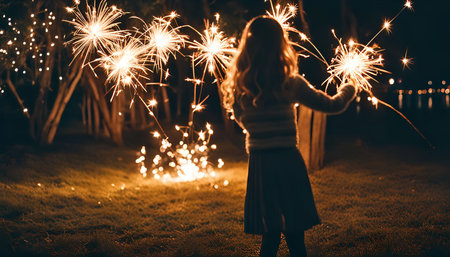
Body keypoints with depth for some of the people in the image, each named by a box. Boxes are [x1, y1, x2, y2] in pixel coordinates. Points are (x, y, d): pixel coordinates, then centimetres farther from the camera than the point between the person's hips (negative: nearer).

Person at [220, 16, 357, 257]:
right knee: (295, 238, 7)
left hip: (259, 166, 3)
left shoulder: (239, 86, -1)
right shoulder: (290, 84, -8)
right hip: (288, 162, -3)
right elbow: (332, 105, 3)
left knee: (270, 237, 14)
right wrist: (349, 89, 23)